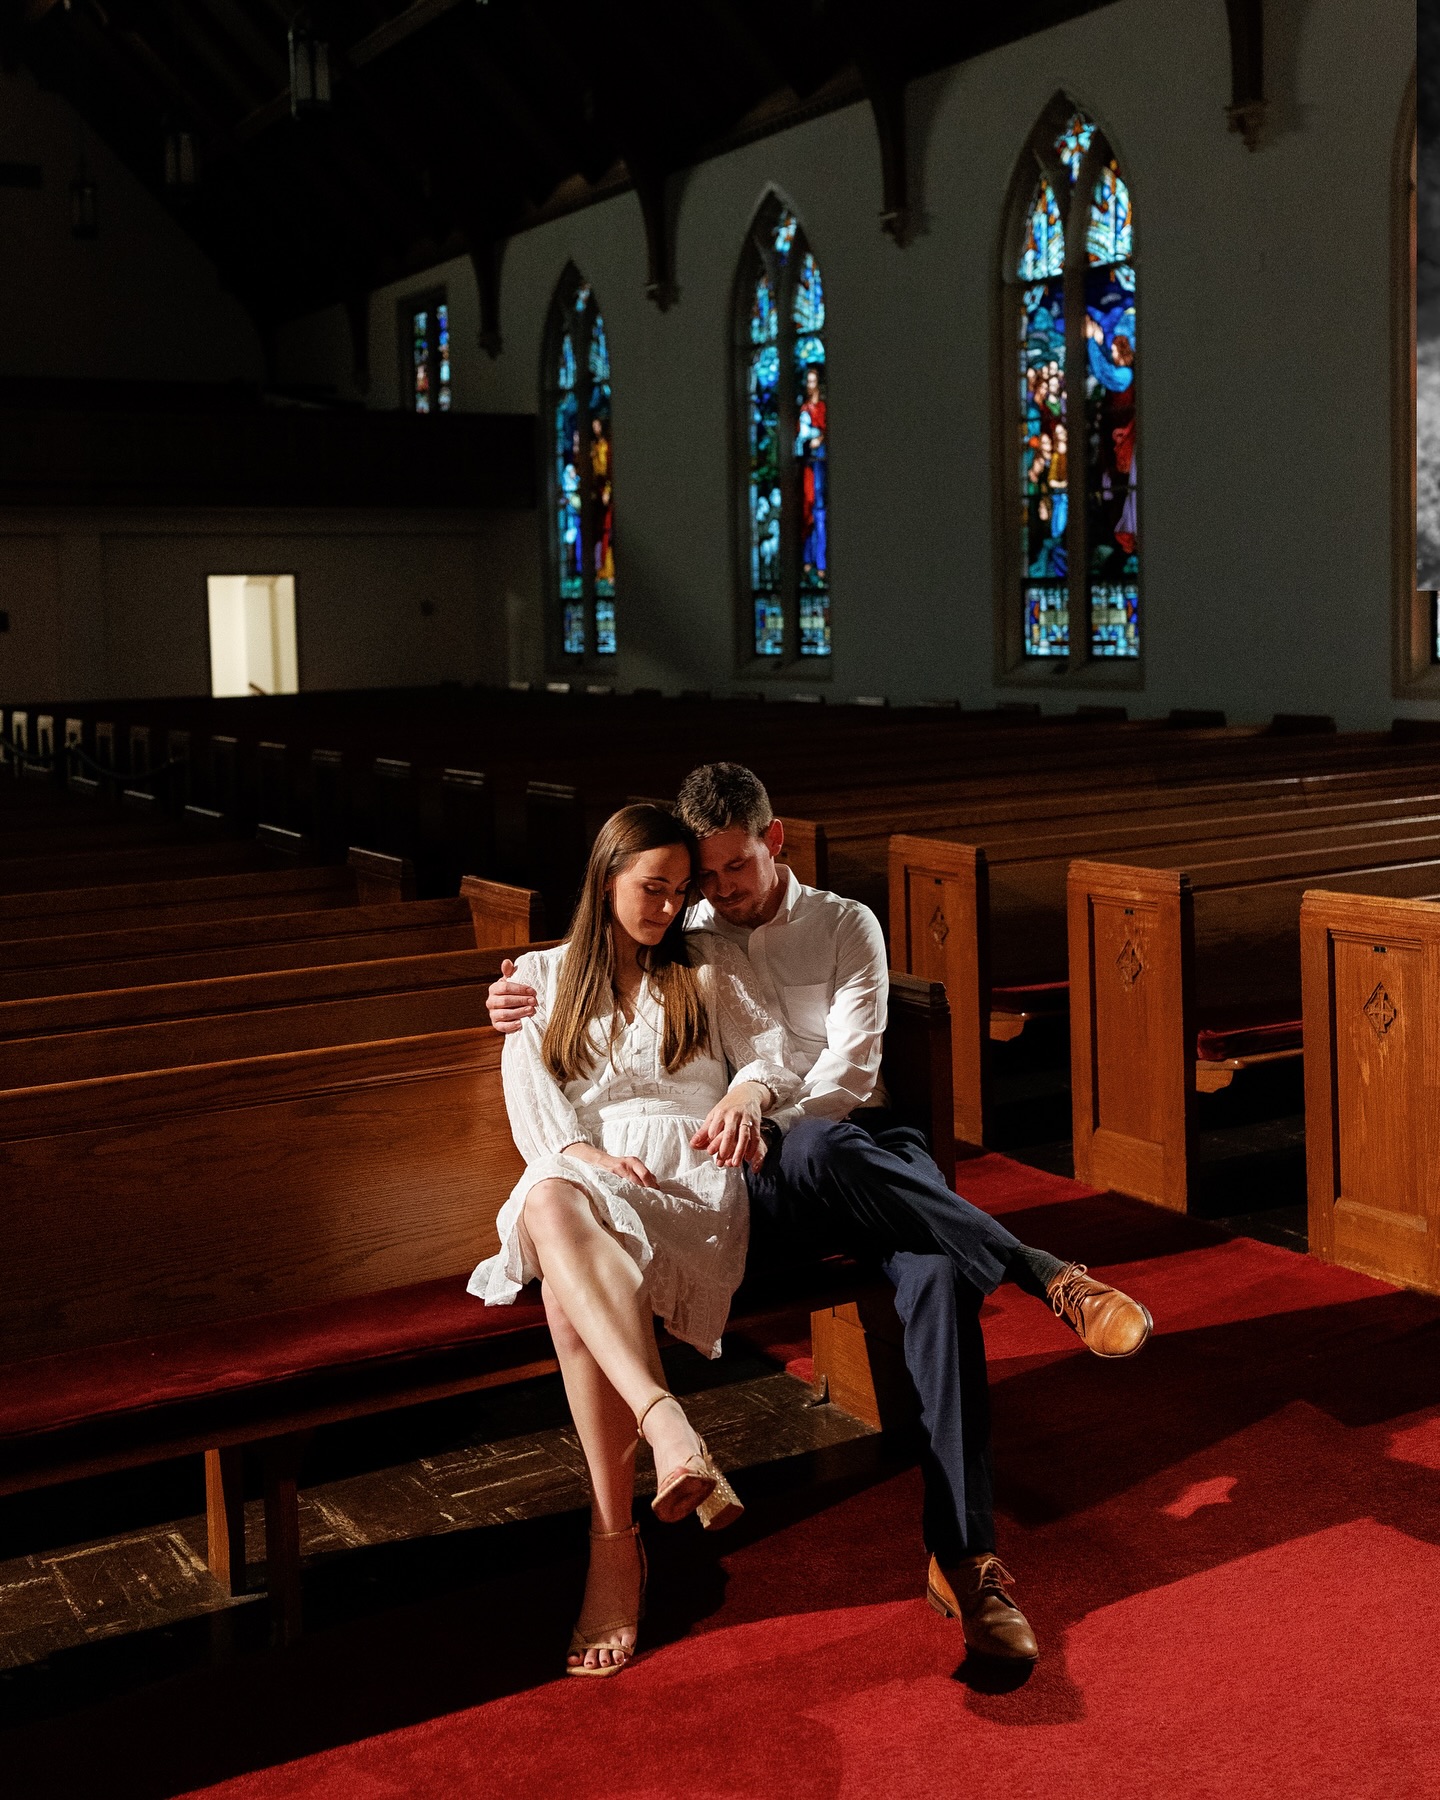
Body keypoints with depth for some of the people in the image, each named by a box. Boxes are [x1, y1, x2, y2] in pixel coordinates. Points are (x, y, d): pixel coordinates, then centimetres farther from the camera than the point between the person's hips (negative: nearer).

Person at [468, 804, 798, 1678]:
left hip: (687, 1179, -1)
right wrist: (582, 1151, -13)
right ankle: (668, 1426, -56)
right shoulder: (542, 976, 24)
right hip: (576, 1173, 2)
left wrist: (747, 1092, -14)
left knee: (568, 1289, -38)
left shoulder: (710, 966, 24)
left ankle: (615, 1542, -43)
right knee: (555, 1210, -42)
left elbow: (775, 1053, 12)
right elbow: (530, 1095, 10)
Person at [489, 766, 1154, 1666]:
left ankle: (963, 1558, -37)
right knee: (822, 1153, -41)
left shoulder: (846, 928, 13)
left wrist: (766, 1124, -17)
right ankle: (1048, 1276, -36)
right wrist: (524, 1008, 4)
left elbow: (850, 1072, 1)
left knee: (940, 1271, -35)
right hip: (757, 1188, 0)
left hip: (864, 1150, 0)